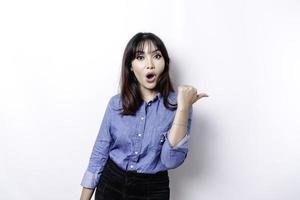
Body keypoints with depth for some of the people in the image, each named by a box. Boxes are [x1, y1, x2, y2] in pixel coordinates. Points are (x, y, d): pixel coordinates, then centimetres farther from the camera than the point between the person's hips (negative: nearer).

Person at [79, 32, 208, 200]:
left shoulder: (177, 104, -11)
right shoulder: (116, 103, -5)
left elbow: (171, 160, -21)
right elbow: (100, 153, 0)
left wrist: (183, 108, -27)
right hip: (111, 184, 2)